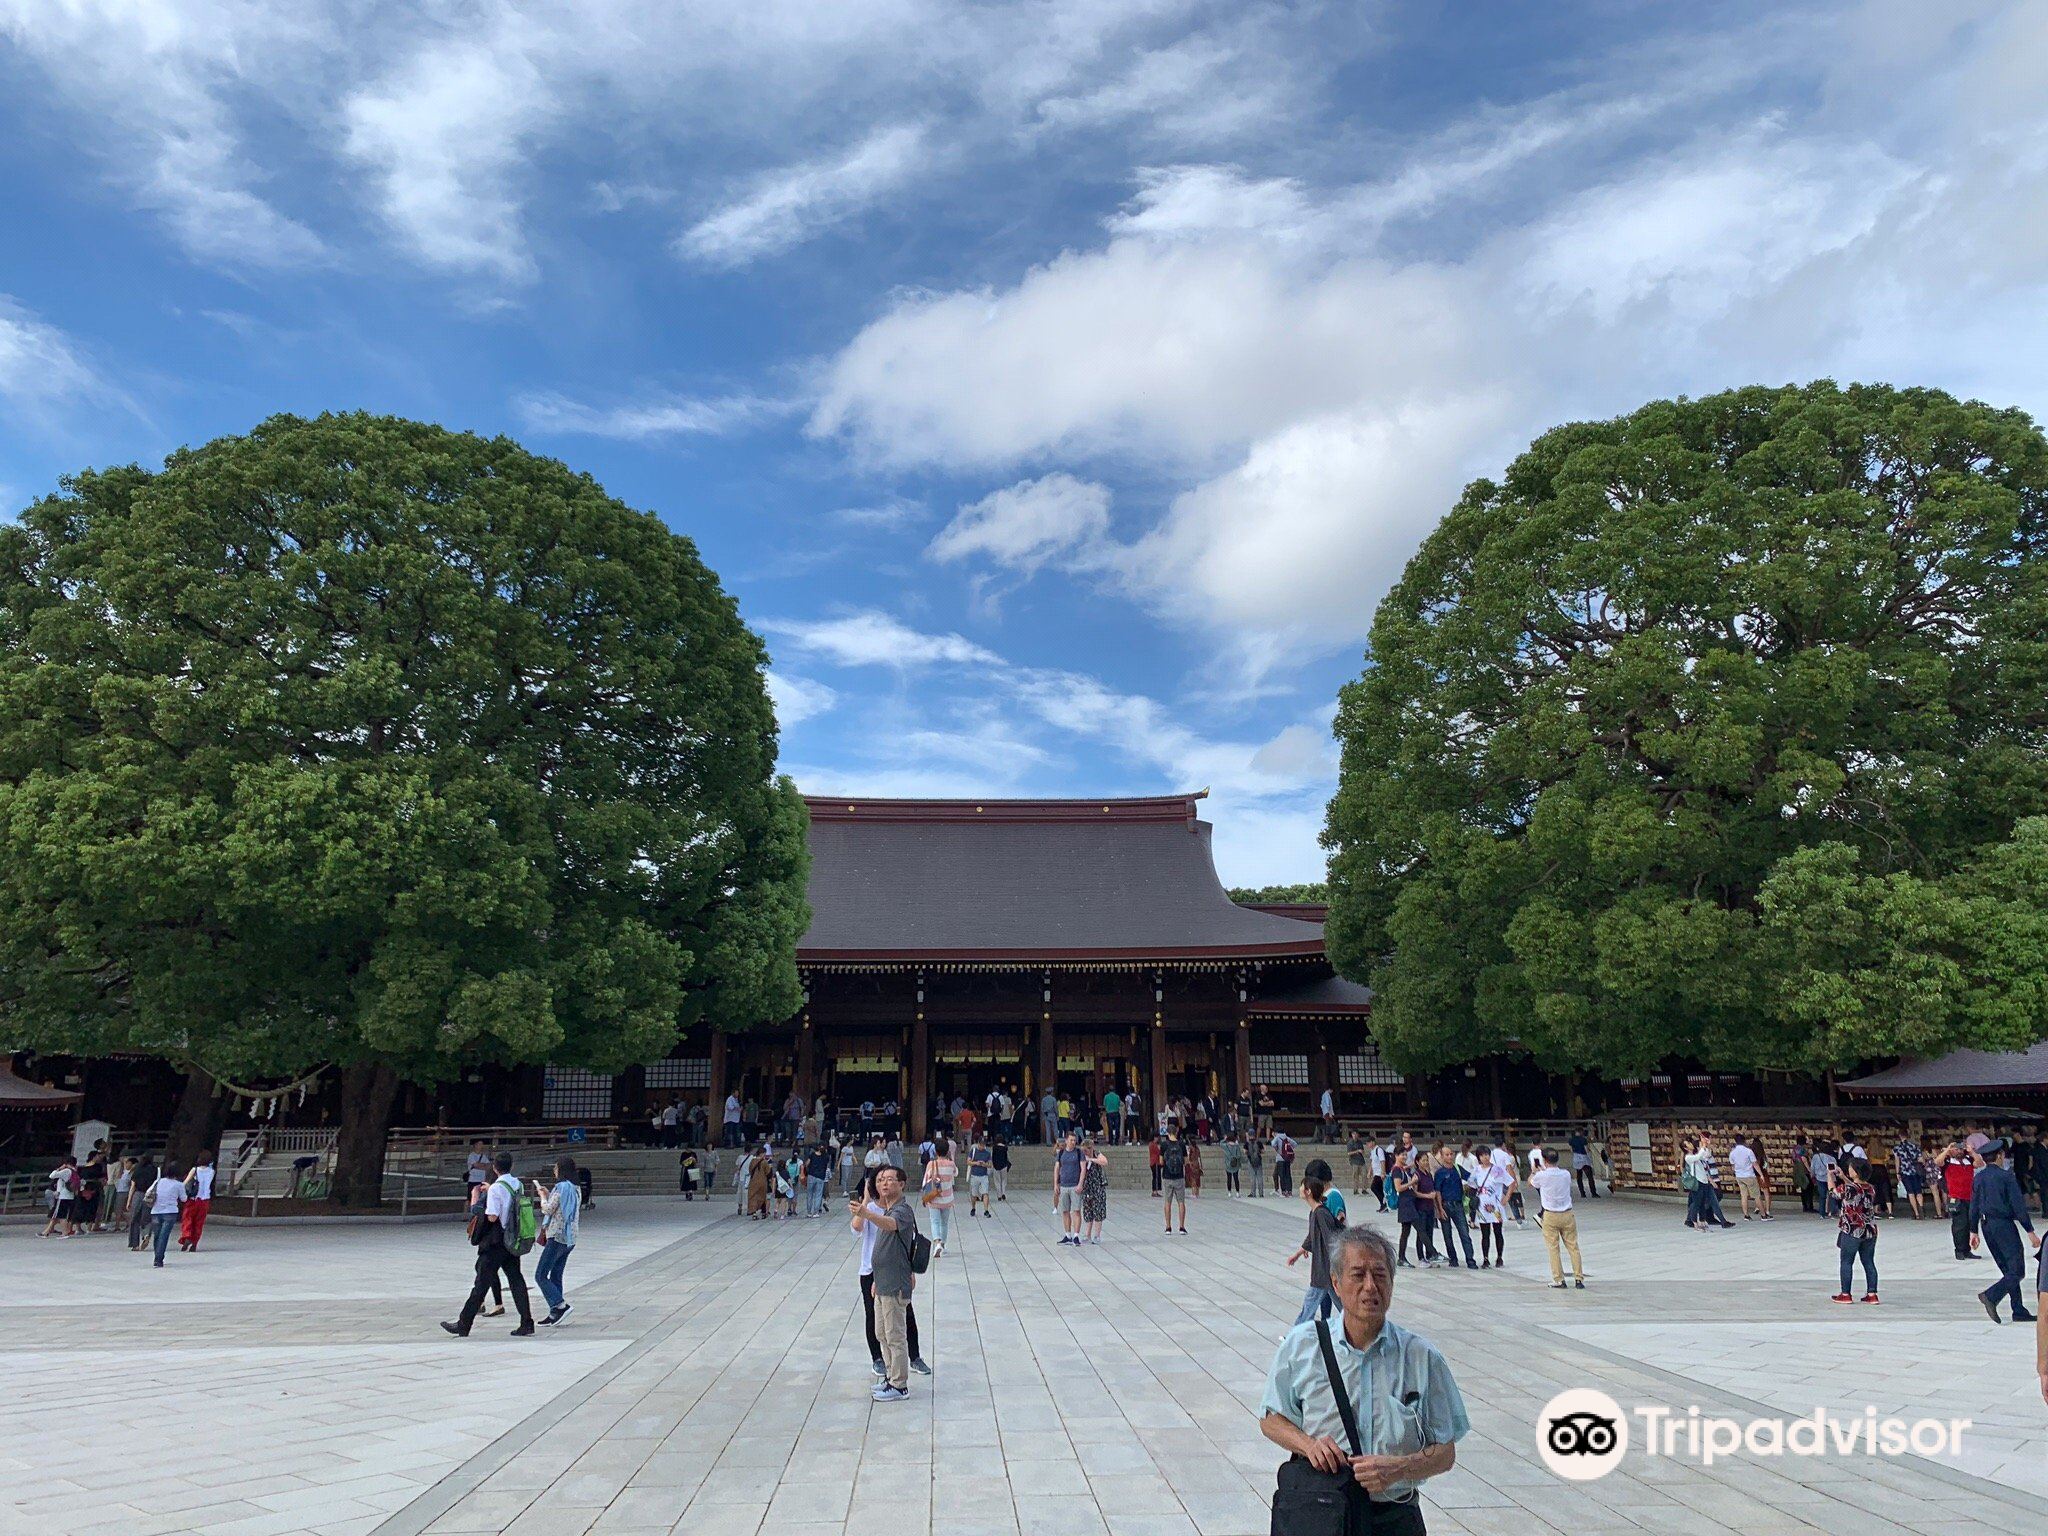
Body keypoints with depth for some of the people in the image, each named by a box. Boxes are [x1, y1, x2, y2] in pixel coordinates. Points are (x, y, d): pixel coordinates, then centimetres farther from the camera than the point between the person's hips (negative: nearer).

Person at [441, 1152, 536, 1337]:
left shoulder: (496, 1188, -15)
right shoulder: (517, 1184, 6)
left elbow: (492, 1217, -19)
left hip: (495, 1242, -6)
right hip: (512, 1241, 6)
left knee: (482, 1283, 0)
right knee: (516, 1280, 8)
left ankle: (463, 1326, 9)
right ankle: (526, 1323, 6)